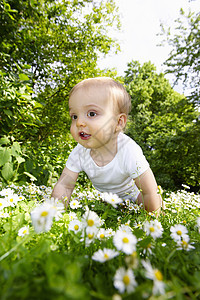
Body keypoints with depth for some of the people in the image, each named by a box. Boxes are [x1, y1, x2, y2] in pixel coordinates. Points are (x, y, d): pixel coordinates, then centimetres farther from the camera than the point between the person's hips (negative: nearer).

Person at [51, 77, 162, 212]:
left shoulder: (129, 152, -39)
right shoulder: (79, 153, -26)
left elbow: (150, 193, -31)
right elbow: (63, 186, -19)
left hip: (130, 196, -3)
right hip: (103, 196, 3)